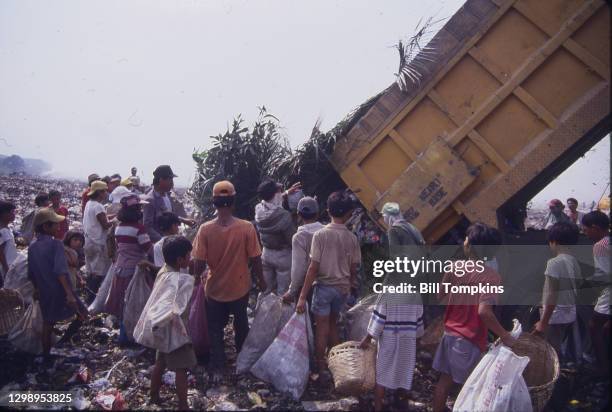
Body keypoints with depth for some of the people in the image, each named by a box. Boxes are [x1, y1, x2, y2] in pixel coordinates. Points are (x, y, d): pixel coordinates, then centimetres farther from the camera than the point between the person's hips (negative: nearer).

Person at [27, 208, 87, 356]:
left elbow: (31, 273, 12)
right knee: (82, 313, 8)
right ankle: (62, 342, 3)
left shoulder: (32, 246, 5)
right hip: (60, 291, -7)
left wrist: (37, 289, 27)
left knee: (48, 324, 18)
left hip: (45, 293, 7)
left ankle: (46, 354, 27)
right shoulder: (55, 244, -16)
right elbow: (60, 271, -25)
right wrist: (69, 293, -28)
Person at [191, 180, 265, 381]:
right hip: (239, 287, 1)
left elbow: (199, 263, -14)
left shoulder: (205, 229, -18)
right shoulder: (247, 228, -19)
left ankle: (216, 368, 23)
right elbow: (255, 259, -12)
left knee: (215, 329, 19)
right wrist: (260, 280, 6)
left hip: (214, 288, -1)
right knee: (241, 325, 26)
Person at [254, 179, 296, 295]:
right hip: (283, 256, -6)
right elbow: (293, 240, -22)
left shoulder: (258, 210, -11)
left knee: (267, 289, 21)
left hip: (266, 254, 6)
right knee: (283, 292, 10)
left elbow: (272, 203, 14)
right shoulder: (284, 215, -30)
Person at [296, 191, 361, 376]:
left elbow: (313, 268, -16)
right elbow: (353, 269, 2)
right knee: (333, 323, 22)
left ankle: (321, 365, 20)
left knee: (321, 327, 10)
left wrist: (302, 296, -12)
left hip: (324, 286, -4)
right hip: (343, 288, 4)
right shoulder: (352, 238, -4)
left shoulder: (320, 234, -15)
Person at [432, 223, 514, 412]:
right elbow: (484, 312, -28)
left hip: (450, 332, 5)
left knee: (445, 380, 17)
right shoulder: (491, 276, -19)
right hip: (470, 339, -5)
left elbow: (440, 296, 5)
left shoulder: (455, 267, -5)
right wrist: (505, 336, -17)